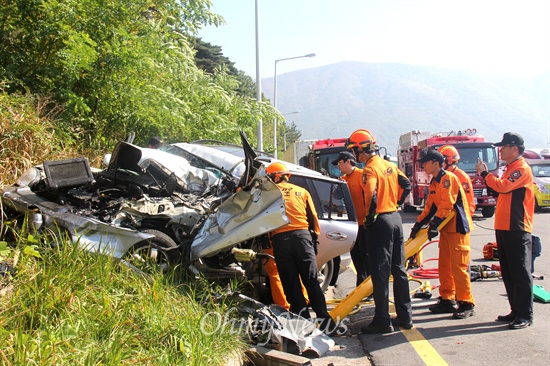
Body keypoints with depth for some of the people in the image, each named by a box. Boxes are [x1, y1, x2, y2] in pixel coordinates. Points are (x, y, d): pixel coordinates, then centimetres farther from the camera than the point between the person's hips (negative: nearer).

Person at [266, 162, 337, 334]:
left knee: (291, 283, 4)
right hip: (302, 235, 2)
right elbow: (313, 216, 14)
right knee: (311, 281, 0)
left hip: (280, 239, -1)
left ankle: (304, 319, 4)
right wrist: (315, 235, 23)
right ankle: (324, 319, -5)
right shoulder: (301, 191, 16)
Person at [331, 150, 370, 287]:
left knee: (366, 255, -2)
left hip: (363, 222, -8)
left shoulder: (361, 174, -10)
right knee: (355, 255, 13)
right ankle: (361, 284, 26)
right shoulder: (343, 178, 13)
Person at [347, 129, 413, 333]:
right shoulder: (389, 165, 11)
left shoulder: (370, 169, -15)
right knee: (398, 269, 14)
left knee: (380, 272, -3)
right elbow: (407, 185, 17)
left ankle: (382, 321, 2)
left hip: (380, 221, -8)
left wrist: (369, 220, -14)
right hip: (395, 218, 9)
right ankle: (405, 317, 21)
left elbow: (372, 198, -26)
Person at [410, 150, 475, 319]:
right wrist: (418, 224, 10)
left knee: (458, 266, -9)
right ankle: (447, 300, 21)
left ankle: (466, 303, -1)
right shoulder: (434, 183, 13)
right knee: (444, 265, 12)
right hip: (446, 228, 10)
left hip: (458, 227, -10)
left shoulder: (448, 178, -16)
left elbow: (446, 204, -24)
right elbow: (430, 206, 16)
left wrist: (435, 224, -27)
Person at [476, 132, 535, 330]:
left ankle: (525, 315, 1)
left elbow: (503, 187, -22)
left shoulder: (522, 168, -11)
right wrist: (487, 176, 7)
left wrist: (485, 173, -11)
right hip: (504, 228, 10)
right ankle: (516, 311, 21)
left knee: (520, 272, -5)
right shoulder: (509, 169, 19)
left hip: (517, 229, -10)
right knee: (508, 272, 13)